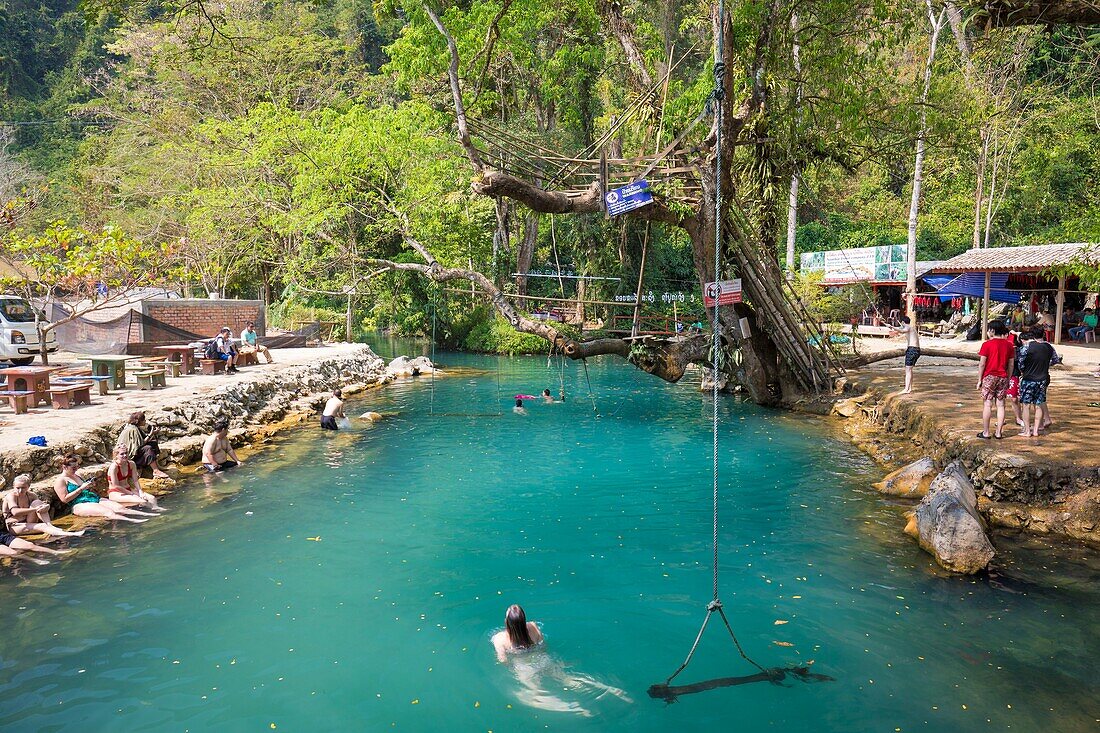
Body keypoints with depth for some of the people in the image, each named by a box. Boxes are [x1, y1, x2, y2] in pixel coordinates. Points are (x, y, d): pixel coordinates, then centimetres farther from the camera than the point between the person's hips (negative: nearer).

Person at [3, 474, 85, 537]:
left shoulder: (29, 495, 3)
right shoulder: (11, 496, -14)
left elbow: (47, 505, -2)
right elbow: (15, 512, -32)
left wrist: (45, 507, -27)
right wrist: (35, 509, -34)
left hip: (28, 523, 6)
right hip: (14, 526, -6)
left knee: (37, 503, -17)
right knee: (42, 526, -31)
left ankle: (50, 525, -27)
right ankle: (72, 535, -51)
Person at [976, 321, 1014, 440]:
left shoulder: (987, 344, -9)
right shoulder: (1008, 345, 5)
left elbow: (982, 364, -9)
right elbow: (1011, 365, 8)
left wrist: (979, 380, -2)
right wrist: (1008, 379, 17)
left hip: (989, 377, -4)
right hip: (1003, 377, 4)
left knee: (987, 404, 0)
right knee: (1000, 405, 7)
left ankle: (986, 433, 2)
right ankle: (998, 433, 9)